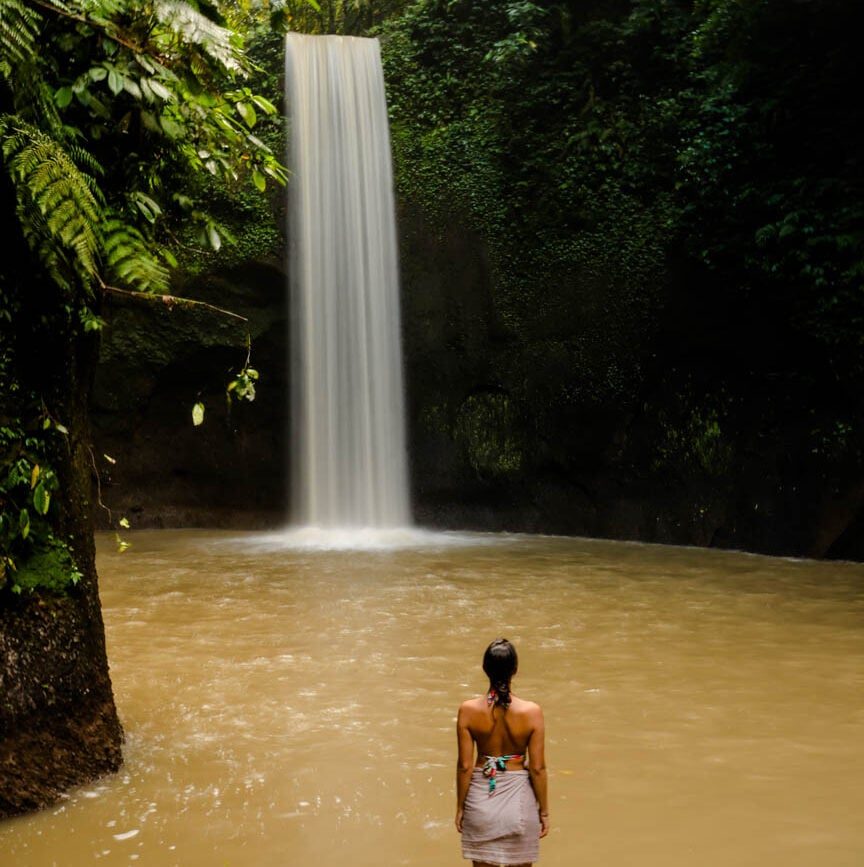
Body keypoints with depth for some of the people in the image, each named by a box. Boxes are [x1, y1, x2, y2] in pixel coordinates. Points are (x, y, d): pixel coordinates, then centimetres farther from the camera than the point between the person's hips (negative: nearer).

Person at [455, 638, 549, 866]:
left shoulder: (468, 710, -13)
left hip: (481, 799, 1)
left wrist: (460, 807, 5)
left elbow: (465, 766, -8)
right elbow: (537, 768, -10)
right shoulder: (531, 712, -15)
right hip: (519, 800, -1)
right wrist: (544, 810, 3)